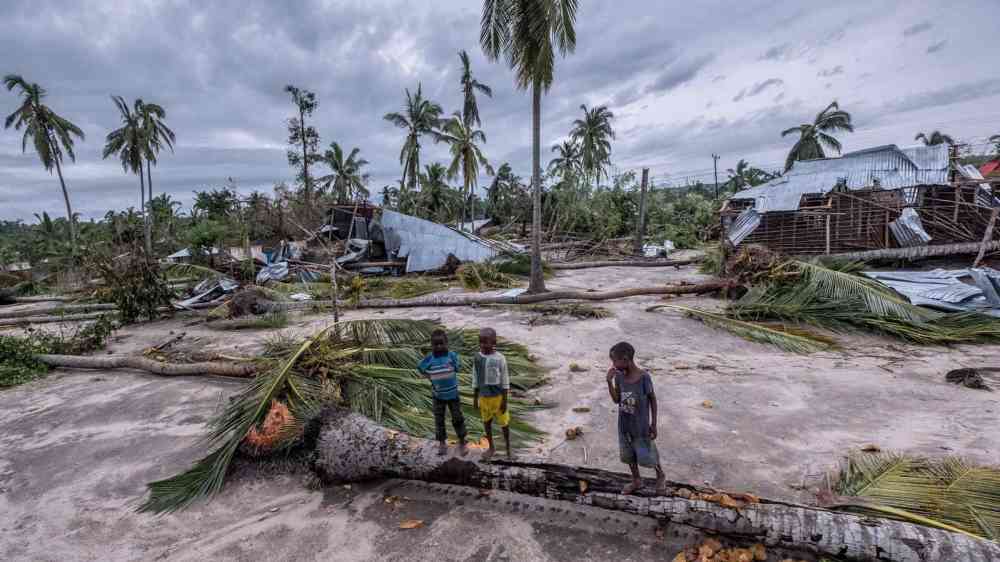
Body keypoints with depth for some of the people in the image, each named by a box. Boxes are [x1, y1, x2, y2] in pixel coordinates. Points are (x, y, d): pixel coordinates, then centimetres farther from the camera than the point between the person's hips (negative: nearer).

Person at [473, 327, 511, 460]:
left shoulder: (500, 358, -16)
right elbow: (475, 379, 4)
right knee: (486, 422, 16)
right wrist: (475, 398, 6)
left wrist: (504, 400, -8)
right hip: (484, 397, 3)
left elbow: (505, 381, -9)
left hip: (498, 396, -3)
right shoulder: (478, 357, -6)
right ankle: (491, 447, 36)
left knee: (504, 423, 9)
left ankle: (508, 449, 28)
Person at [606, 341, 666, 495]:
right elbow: (616, 400, -7)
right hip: (624, 425, 4)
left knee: (646, 457, 9)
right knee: (628, 455, 17)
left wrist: (654, 424, -7)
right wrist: (609, 381, -20)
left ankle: (660, 475, 37)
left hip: (641, 426, -4)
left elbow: (653, 399, -11)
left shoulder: (644, 377, -23)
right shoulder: (619, 375, -11)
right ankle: (636, 480, 39)